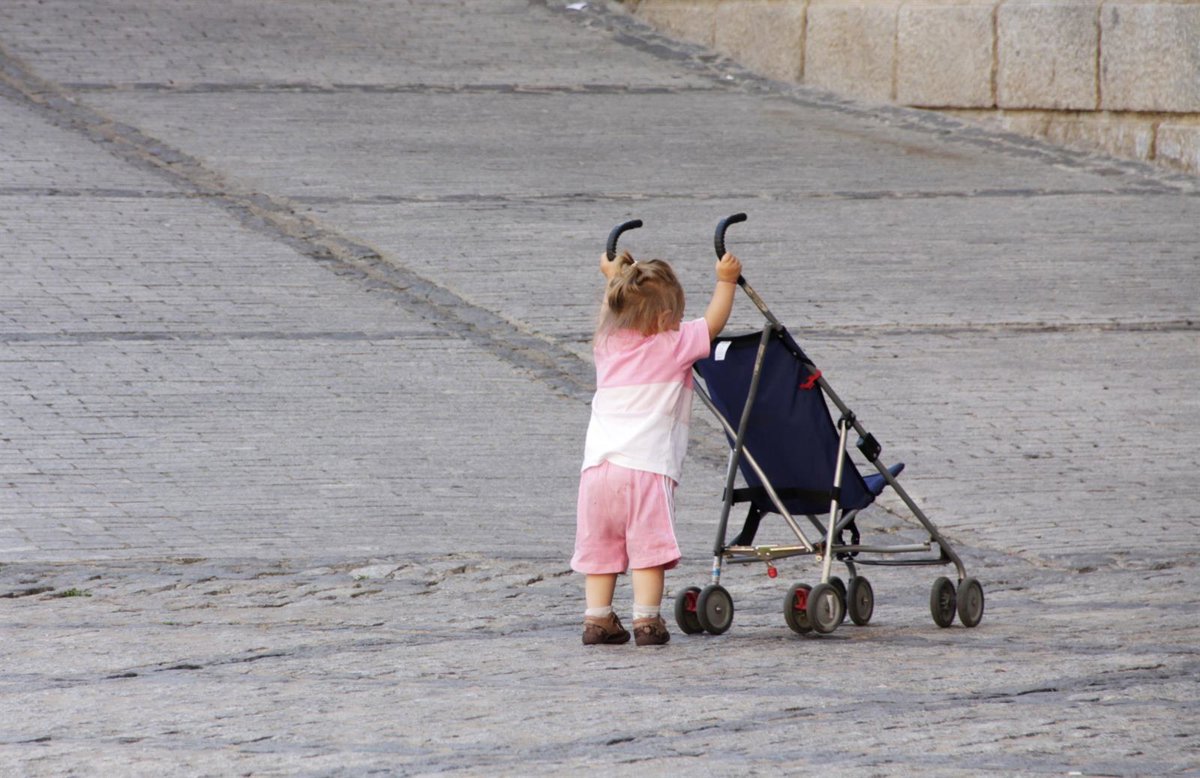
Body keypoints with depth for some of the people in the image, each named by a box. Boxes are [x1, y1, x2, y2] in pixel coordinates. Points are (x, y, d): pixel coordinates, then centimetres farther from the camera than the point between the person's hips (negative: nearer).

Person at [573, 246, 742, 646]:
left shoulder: (607, 344, 17)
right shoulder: (674, 345, 3)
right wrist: (726, 281, 28)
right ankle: (646, 620, -9)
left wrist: (614, 278, 54)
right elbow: (713, 324, 17)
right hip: (647, 464, -5)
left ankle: (597, 618, 7)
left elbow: (613, 313, 39)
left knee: (599, 547, 10)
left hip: (597, 464, 5)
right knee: (648, 547, -4)